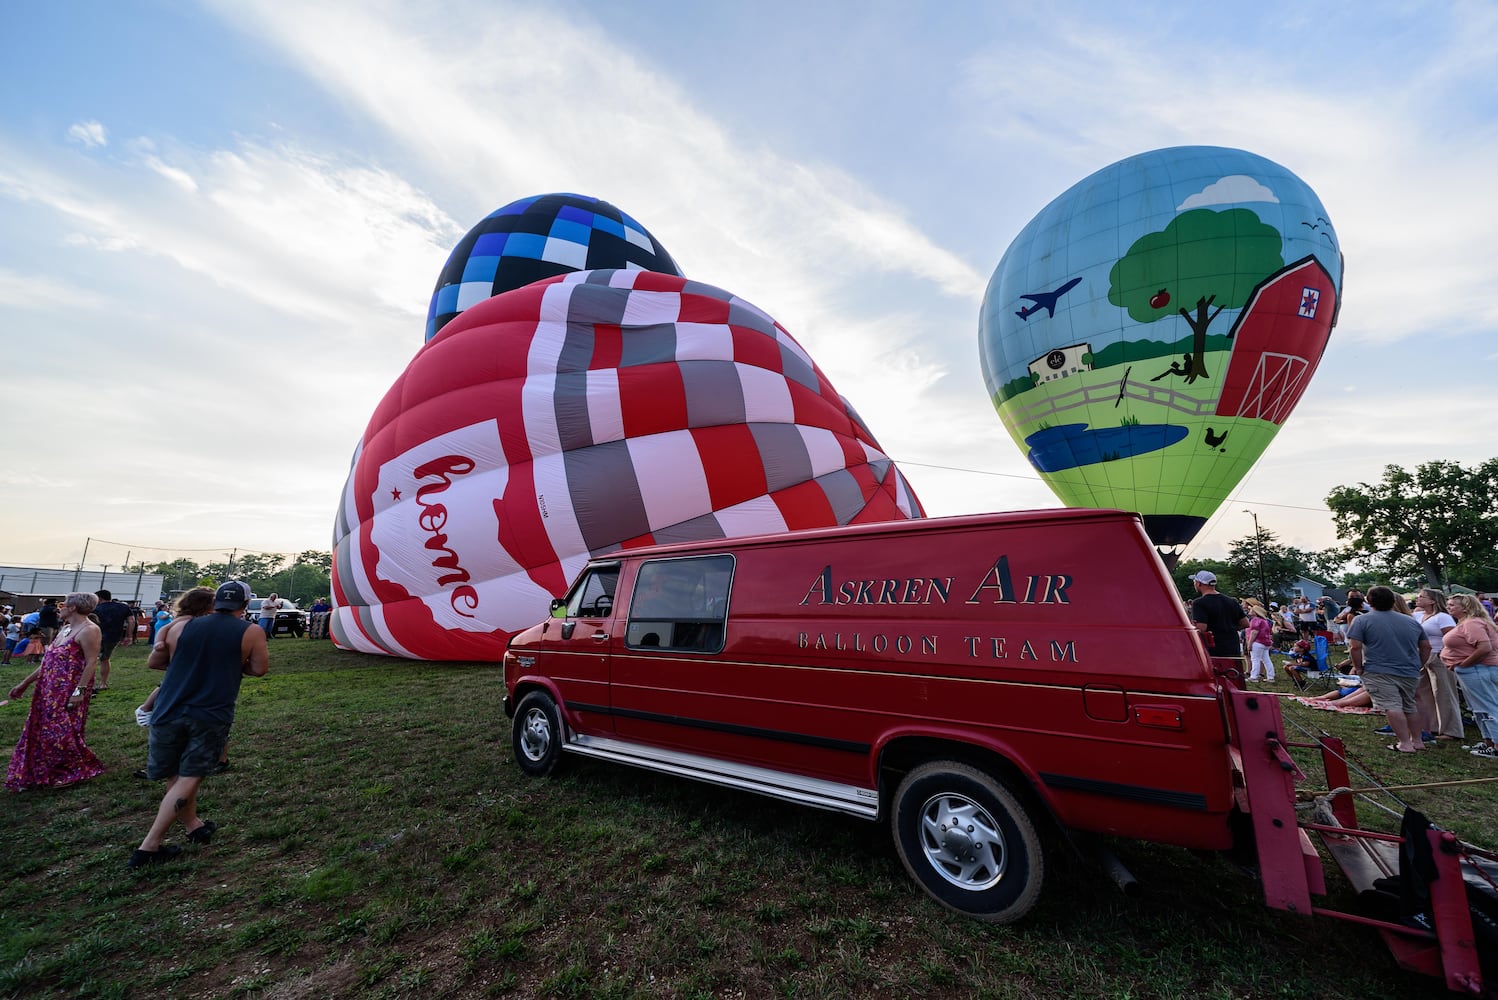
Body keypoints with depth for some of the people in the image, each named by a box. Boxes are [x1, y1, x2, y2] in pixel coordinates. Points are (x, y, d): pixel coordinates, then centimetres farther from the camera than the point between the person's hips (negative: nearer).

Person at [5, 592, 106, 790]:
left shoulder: (88, 630, -16)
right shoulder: (64, 629, 15)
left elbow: (91, 662, -21)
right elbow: (49, 661, 22)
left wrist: (79, 691, -24)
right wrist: (25, 683, 22)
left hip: (70, 691, -10)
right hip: (51, 690, 10)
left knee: (63, 733, -2)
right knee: (41, 731, 15)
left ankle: (73, 772, 13)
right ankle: (37, 774, 28)